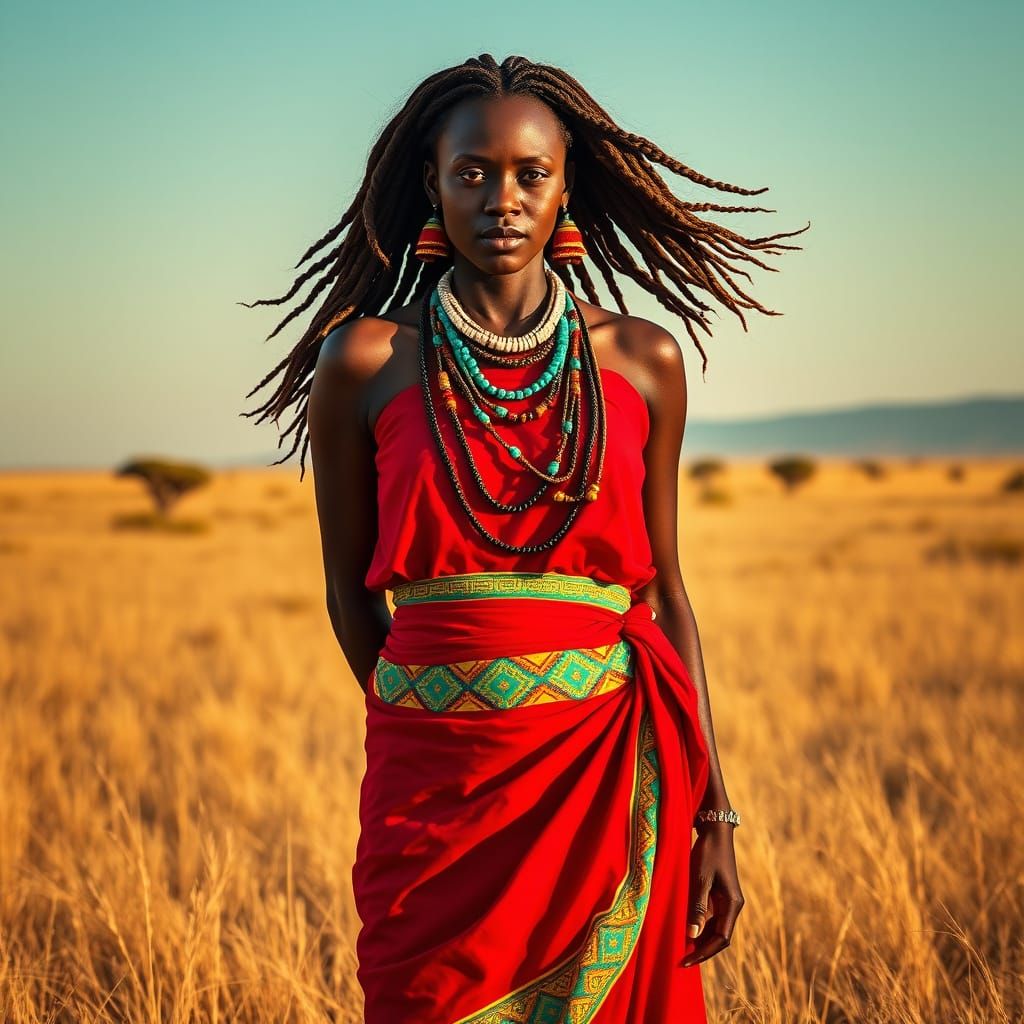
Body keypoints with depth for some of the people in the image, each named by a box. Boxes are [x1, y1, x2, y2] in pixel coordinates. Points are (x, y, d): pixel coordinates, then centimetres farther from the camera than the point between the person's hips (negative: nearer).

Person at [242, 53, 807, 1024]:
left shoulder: (641, 361, 5)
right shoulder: (366, 362, 0)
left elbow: (661, 589, 7)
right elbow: (350, 590, 8)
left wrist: (713, 812, 3)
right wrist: (428, 739, 9)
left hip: (611, 791, 1)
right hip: (436, 793, -1)